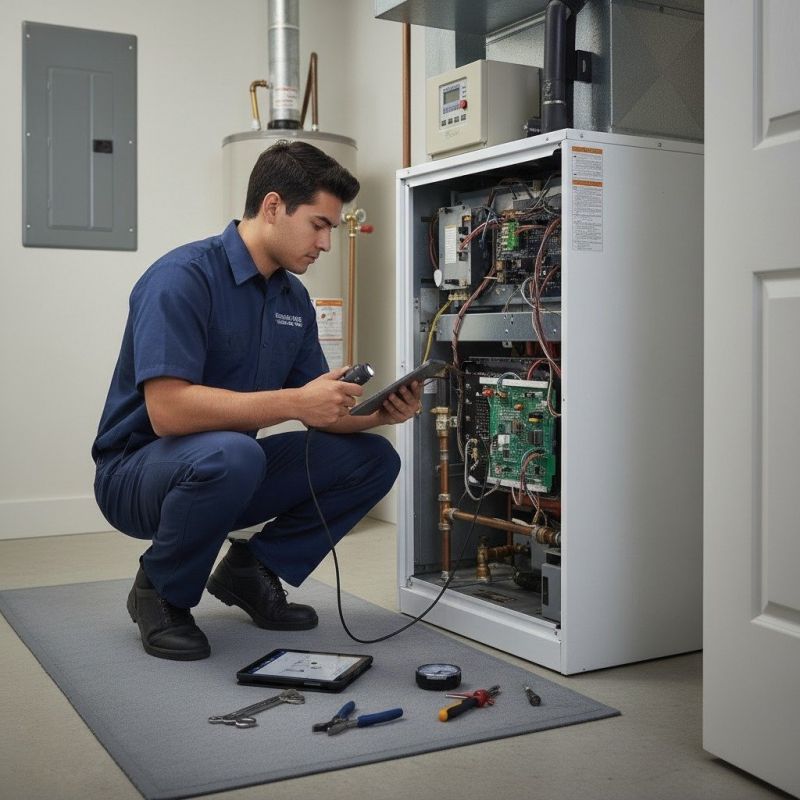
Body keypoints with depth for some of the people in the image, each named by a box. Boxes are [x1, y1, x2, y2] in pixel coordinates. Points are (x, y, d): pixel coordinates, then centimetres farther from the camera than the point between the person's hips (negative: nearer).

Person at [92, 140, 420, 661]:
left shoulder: (294, 297, 4)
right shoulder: (183, 277, -22)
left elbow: (318, 412, 7)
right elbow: (168, 410, -32)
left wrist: (379, 413, -14)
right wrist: (294, 402, -34)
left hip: (231, 465, 7)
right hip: (139, 470, -7)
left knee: (371, 459, -5)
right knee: (230, 453, -40)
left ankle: (252, 569, 8)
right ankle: (161, 591, -10)